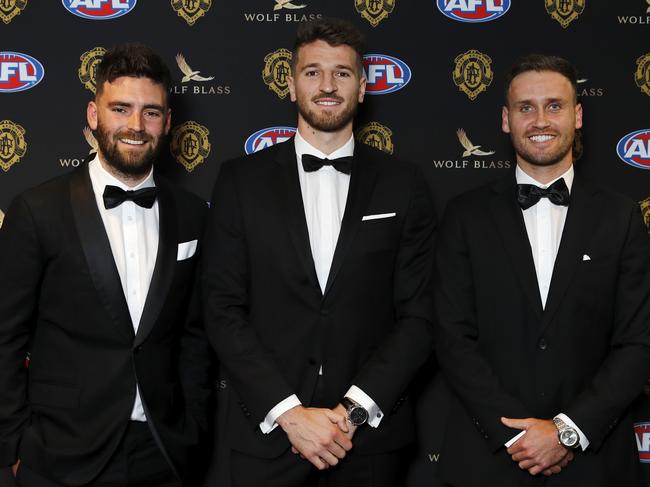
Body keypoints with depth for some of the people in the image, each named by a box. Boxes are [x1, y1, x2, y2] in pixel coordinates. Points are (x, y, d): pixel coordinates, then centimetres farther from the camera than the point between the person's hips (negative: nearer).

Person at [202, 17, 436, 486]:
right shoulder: (242, 179, 1)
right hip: (267, 431, 0)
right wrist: (289, 413, -11)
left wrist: (354, 409, -11)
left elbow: (418, 316, -1)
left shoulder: (404, 186, 2)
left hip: (371, 434, 1)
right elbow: (223, 310, -3)